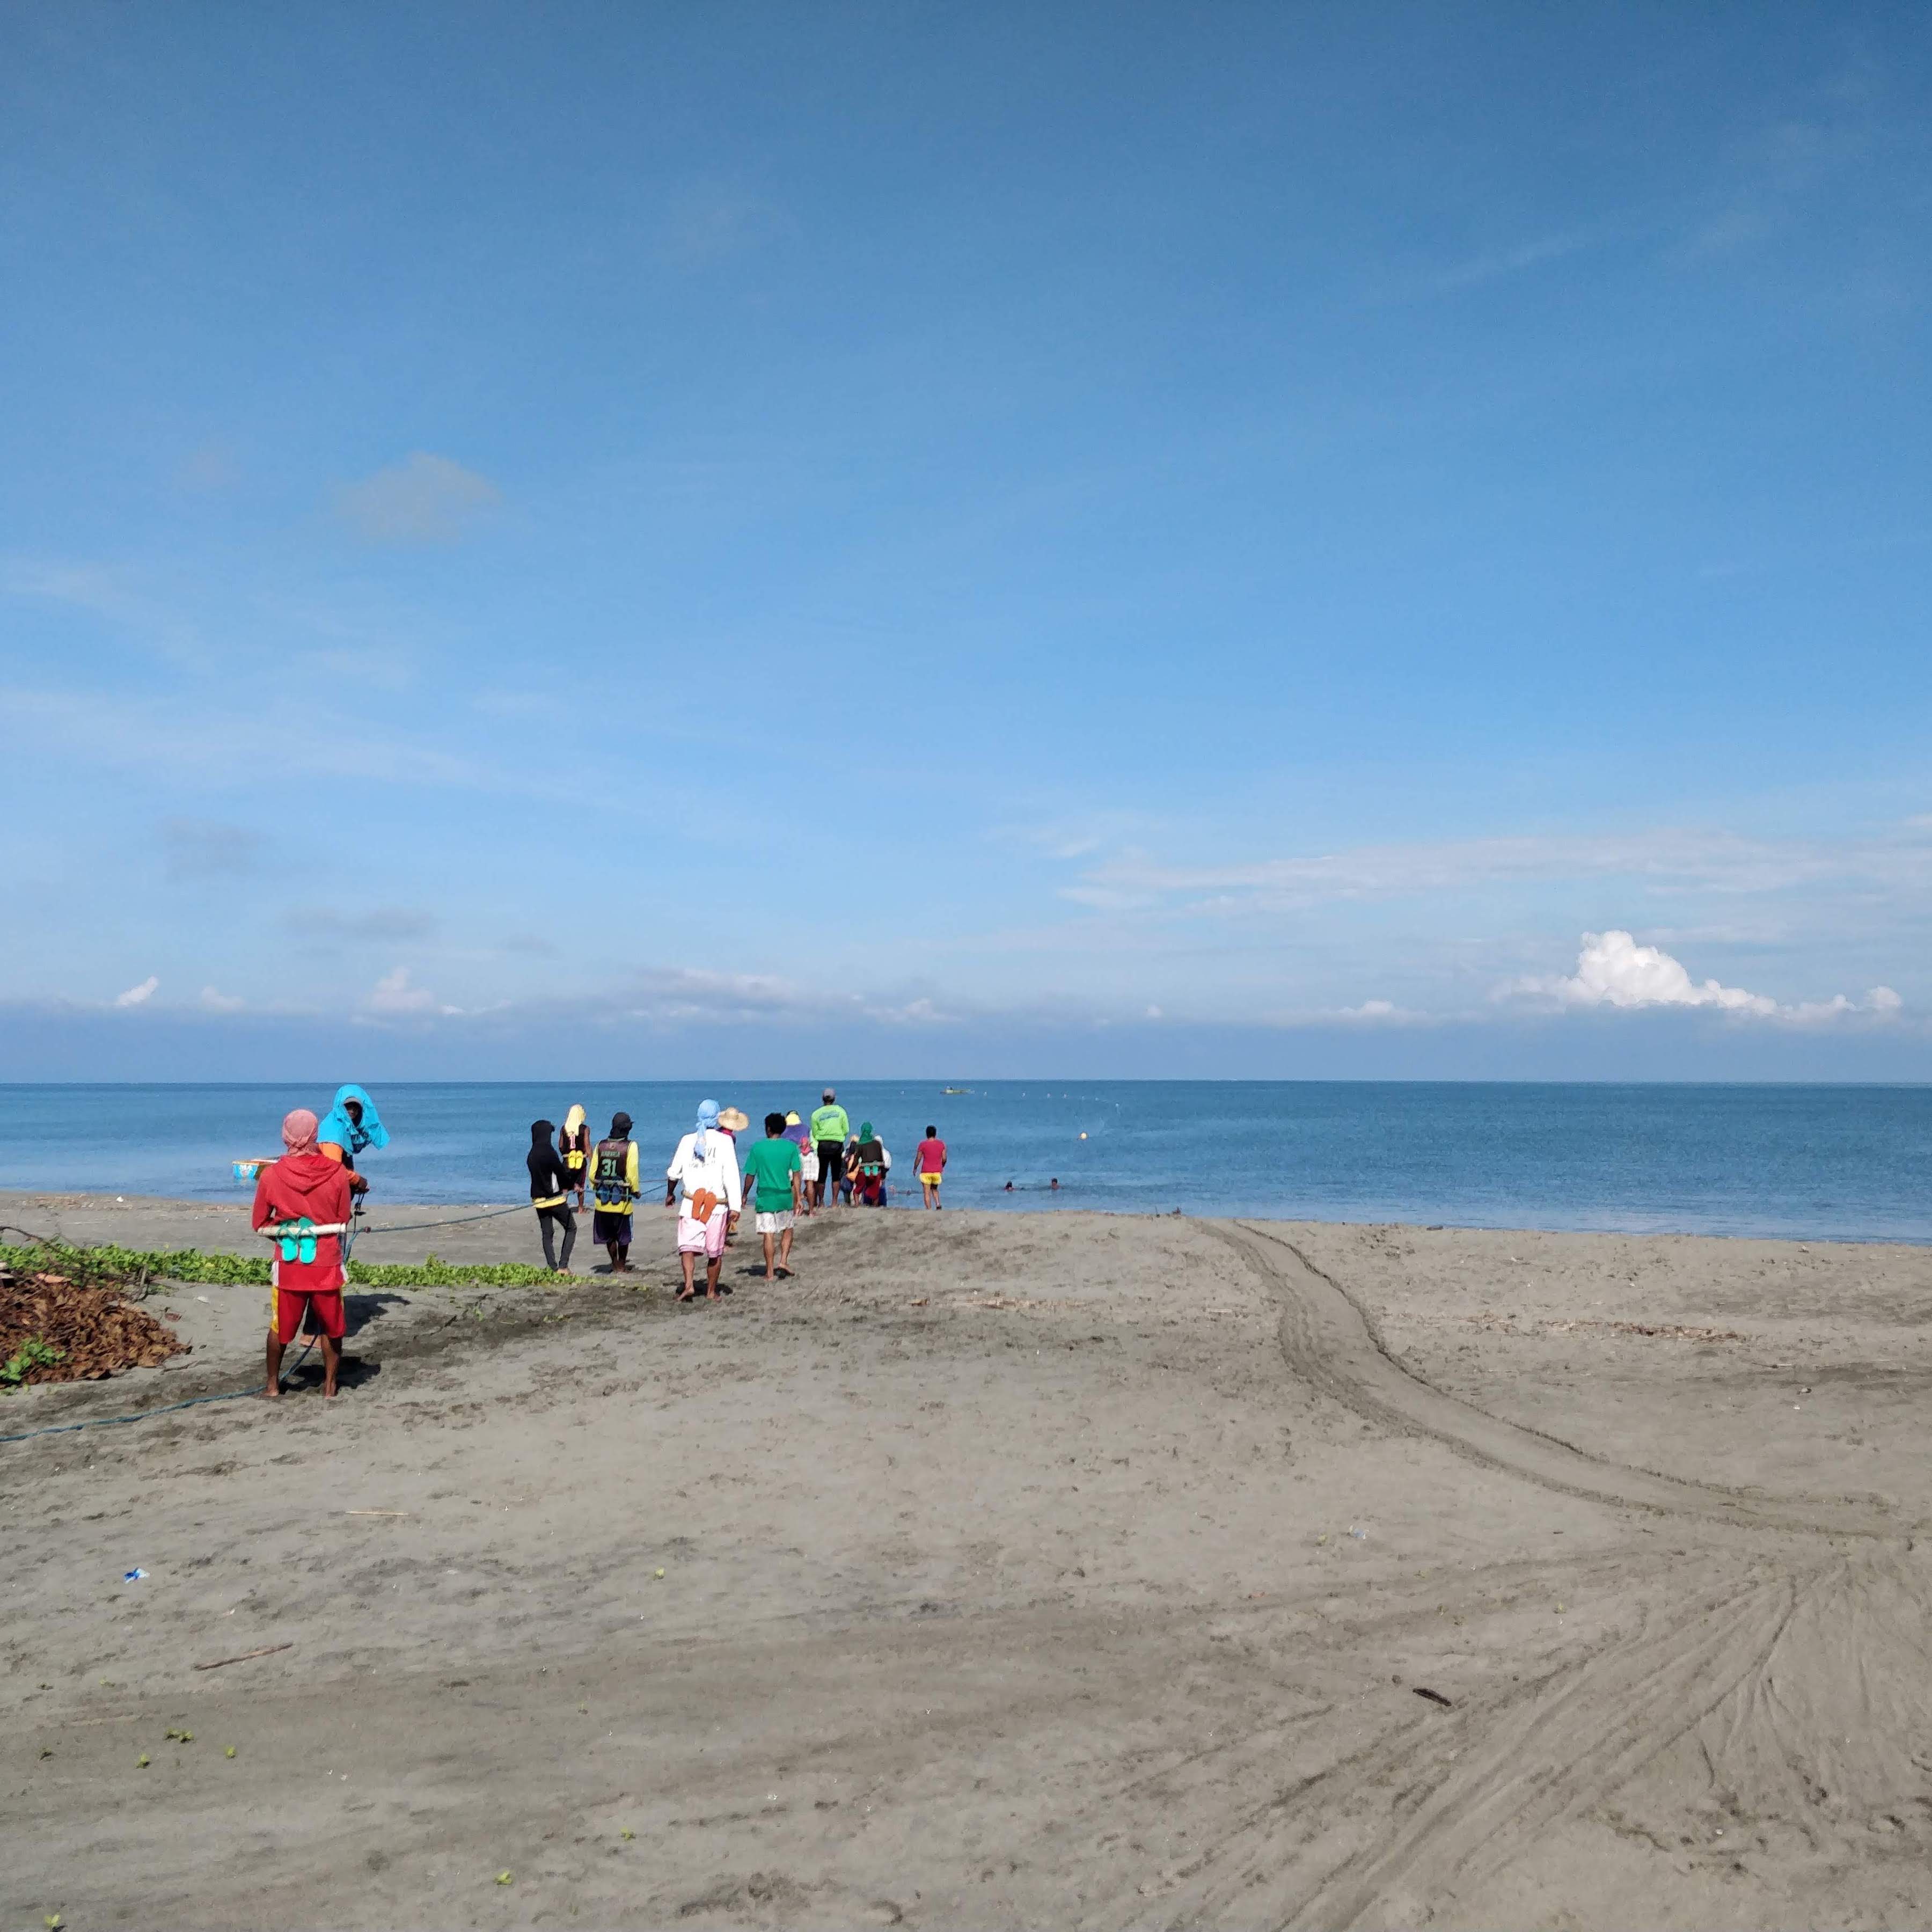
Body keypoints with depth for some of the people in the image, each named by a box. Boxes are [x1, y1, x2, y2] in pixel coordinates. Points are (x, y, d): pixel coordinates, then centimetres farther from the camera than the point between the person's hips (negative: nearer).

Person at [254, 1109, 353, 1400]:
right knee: (331, 1328, 16)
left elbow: (260, 1224, 3)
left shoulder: (271, 1174, -7)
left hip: (288, 1264, 1)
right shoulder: (337, 1173, -8)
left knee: (280, 1327, 18)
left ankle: (273, 1385, 29)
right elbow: (343, 1220, 3)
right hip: (327, 1263, -1)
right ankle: (329, 1384, 21)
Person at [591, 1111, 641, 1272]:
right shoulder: (630, 1146, -10)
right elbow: (632, 1173, -12)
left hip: (603, 1198, 4)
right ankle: (622, 1266, 20)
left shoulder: (601, 1145, 1)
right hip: (622, 1198, -4)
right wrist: (635, 1190, 3)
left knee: (609, 1235, 18)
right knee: (623, 1235, 12)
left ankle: (615, 1264, 30)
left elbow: (592, 1173, 4)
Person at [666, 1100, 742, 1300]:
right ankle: (711, 1292, 20)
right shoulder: (724, 1140, -3)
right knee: (715, 1252, 11)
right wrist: (735, 1206, -8)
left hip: (691, 1203, 1)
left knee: (688, 1246, -3)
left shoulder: (688, 1140, 5)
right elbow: (731, 1175, -9)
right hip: (717, 1205, -1)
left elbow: (673, 1174, 6)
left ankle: (688, 1284, -23)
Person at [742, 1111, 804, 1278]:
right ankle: (783, 1262, 5)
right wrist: (798, 1198, 1)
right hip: (785, 1196, 1)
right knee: (788, 1230, 19)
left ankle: (770, 1272, 6)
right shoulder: (791, 1147, -2)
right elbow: (796, 1175, -4)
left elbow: (750, 1175, 1)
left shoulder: (758, 1147, -4)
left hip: (765, 1197, -1)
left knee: (768, 1234, 3)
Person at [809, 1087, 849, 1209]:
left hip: (822, 1145, 0)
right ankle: (835, 1202, 3)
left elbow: (814, 1133, 2)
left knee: (822, 1175, 8)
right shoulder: (841, 1111, 0)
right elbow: (846, 1130, 1)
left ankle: (821, 1202, 12)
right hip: (838, 1145, 0)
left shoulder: (816, 1113, 0)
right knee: (836, 1175, 6)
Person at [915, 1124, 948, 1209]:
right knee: (935, 1189, 23)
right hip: (937, 1171, 3)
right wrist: (942, 1167, 20)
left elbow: (918, 1158, -4)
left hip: (926, 1172, -3)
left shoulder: (923, 1144, -7)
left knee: (927, 1193, 2)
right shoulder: (941, 1144, 0)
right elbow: (944, 1158, 1)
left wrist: (915, 1168, 12)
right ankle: (938, 1204, 1)